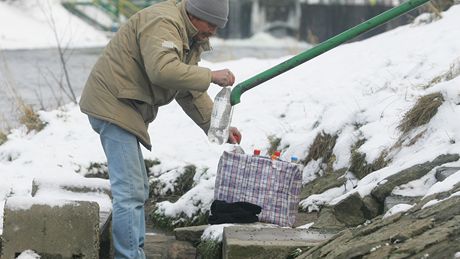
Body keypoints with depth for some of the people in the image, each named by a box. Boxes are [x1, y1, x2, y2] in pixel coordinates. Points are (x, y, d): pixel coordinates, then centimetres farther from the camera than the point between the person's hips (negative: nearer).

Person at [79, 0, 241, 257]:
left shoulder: (192, 40, 15)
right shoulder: (162, 23, -18)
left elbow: (190, 92, 19)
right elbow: (162, 69, -34)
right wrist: (210, 76, -26)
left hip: (123, 109, 11)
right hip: (113, 105, -11)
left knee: (137, 189, 16)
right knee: (130, 191, -14)